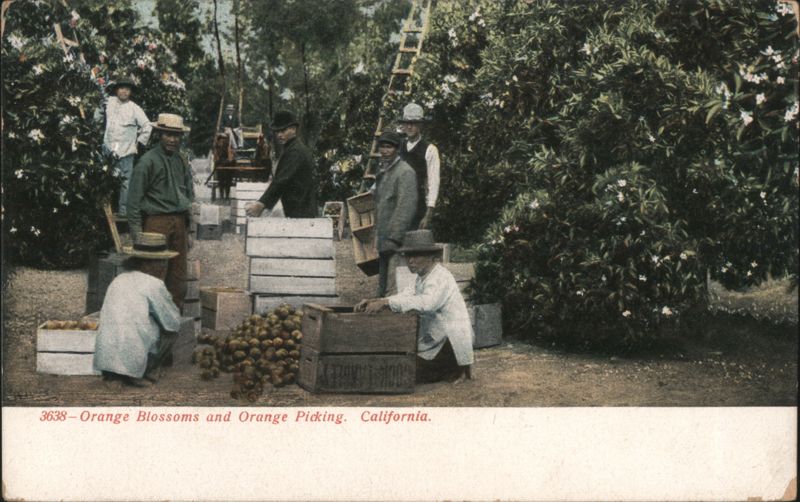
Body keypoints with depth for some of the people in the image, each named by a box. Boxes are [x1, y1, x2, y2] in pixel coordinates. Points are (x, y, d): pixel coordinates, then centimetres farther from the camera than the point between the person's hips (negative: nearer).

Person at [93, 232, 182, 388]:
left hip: (104, 358, 7)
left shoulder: (118, 280, 16)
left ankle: (113, 375, 15)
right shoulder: (154, 285, -4)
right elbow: (174, 323, 4)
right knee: (170, 331, 15)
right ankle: (143, 375, 5)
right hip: (133, 361, -6)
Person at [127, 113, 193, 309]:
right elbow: (134, 197, -5)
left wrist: (187, 226, 17)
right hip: (157, 221, -6)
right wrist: (136, 230, -9)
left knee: (179, 273, 8)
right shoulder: (148, 161, -5)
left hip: (179, 222, 6)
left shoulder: (182, 161, 14)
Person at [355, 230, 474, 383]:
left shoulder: (441, 278, -20)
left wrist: (386, 302, -40)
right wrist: (374, 301, -10)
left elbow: (425, 303, -39)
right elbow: (405, 296, 7)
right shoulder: (423, 277, 13)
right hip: (435, 343, 10)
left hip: (450, 346, -10)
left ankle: (458, 371, 3)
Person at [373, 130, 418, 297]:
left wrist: (393, 239, -22)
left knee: (394, 290, -11)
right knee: (383, 289, 13)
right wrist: (378, 236, 16)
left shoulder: (405, 172, -11)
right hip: (383, 241, 9)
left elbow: (406, 208, -18)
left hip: (397, 241, -9)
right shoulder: (382, 171, 17)